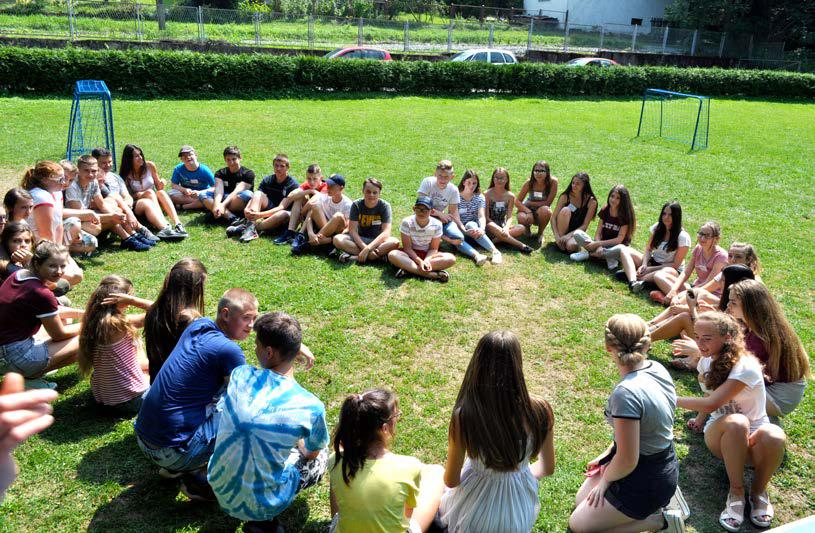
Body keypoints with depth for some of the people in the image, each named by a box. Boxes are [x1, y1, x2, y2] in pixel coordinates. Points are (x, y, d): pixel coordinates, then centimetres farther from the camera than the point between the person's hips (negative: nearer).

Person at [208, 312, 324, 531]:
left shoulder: (240, 375, -13)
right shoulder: (312, 407, -22)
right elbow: (311, 454, 1)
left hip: (220, 490, 4)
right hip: (261, 506, -4)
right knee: (321, 458, 21)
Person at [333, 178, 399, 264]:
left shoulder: (384, 206, -11)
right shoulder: (356, 205, -7)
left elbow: (386, 232, -20)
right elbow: (352, 230, -13)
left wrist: (368, 248, -31)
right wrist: (364, 247, -29)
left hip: (378, 240, -1)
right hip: (360, 240, 1)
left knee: (394, 242, -33)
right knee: (337, 239, -26)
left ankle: (355, 257, -33)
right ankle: (378, 256, -30)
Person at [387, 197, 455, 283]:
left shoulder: (437, 225, -12)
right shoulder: (407, 222, -15)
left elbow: (433, 248, -7)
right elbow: (407, 248, -14)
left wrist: (426, 260, -27)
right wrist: (420, 261, -28)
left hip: (428, 255, 1)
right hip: (411, 254, -1)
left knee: (451, 258, -26)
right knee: (392, 255, -33)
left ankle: (407, 268, -32)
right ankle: (431, 274, -39)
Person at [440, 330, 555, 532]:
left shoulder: (463, 417, -29)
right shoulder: (540, 411, -23)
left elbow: (451, 480, -13)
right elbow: (547, 468, -4)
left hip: (475, 516, -1)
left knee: (443, 506, 32)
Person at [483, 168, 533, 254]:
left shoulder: (510, 196, 2)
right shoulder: (487, 194, -6)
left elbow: (509, 217, -5)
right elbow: (486, 217, -11)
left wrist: (506, 228, -27)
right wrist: (499, 228, -24)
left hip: (503, 225, 3)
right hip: (491, 226, -3)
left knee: (521, 228, -24)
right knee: (491, 226, -39)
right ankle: (521, 246, -36)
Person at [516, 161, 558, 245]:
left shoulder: (553, 182, -22)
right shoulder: (529, 182, -18)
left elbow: (547, 203, -19)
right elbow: (518, 201, -15)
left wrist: (529, 203, -16)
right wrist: (528, 212, -32)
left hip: (541, 213, 0)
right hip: (528, 209, 1)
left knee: (545, 210, -36)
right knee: (522, 219, -33)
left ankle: (540, 233, -4)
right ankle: (527, 228, 9)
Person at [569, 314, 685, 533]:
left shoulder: (626, 394, -34)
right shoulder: (657, 369, -7)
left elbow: (627, 461, -27)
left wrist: (605, 480, -7)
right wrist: (607, 455, 8)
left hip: (646, 481, -8)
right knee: (581, 501, 21)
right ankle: (661, 497, 15)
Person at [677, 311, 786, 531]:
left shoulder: (746, 367, -22)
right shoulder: (706, 361, -1)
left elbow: (711, 404, -28)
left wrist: (674, 400, -19)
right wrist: (700, 421, 5)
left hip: (752, 442, -3)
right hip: (721, 437, 3)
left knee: (775, 436, -40)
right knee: (735, 422, -36)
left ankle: (758, 490, -13)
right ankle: (736, 492, -19)